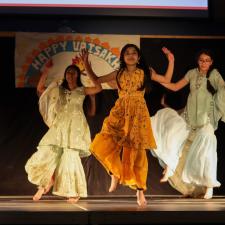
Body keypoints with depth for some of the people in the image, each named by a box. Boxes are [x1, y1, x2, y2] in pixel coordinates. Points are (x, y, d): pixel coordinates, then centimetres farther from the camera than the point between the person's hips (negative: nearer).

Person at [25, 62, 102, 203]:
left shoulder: (82, 90, 9)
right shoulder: (59, 90, 16)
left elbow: (99, 88, -5)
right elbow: (40, 89, 13)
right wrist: (46, 71, 9)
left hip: (75, 127, -3)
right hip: (60, 126, 3)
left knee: (70, 156, -13)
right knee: (46, 154, -7)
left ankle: (75, 192, -1)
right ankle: (46, 183, 17)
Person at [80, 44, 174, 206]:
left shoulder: (146, 72, 8)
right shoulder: (118, 74, 11)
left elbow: (167, 80, 9)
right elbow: (96, 81, 16)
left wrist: (171, 60, 1)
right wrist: (86, 63, 8)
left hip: (138, 115, -1)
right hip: (120, 114, 1)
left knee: (136, 151, -3)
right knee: (102, 146, -16)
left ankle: (140, 191, 7)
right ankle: (116, 172, 11)